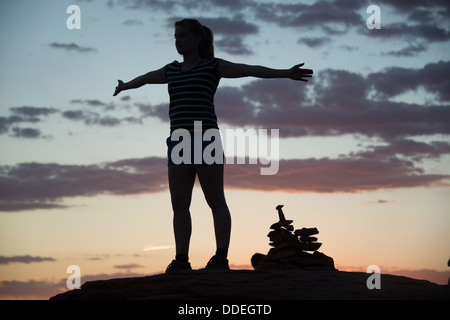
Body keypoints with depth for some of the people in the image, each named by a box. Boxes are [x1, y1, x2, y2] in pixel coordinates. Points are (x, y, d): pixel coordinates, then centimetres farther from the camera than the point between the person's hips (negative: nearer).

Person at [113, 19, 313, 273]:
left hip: (205, 141, -6)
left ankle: (221, 258, 1)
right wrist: (124, 86, 56)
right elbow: (145, 78, 38)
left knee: (216, 202, -2)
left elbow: (251, 70, -10)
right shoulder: (173, 70, 19)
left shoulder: (214, 66, 0)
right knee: (179, 204, -1)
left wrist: (286, 73, -22)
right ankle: (181, 260, 2)